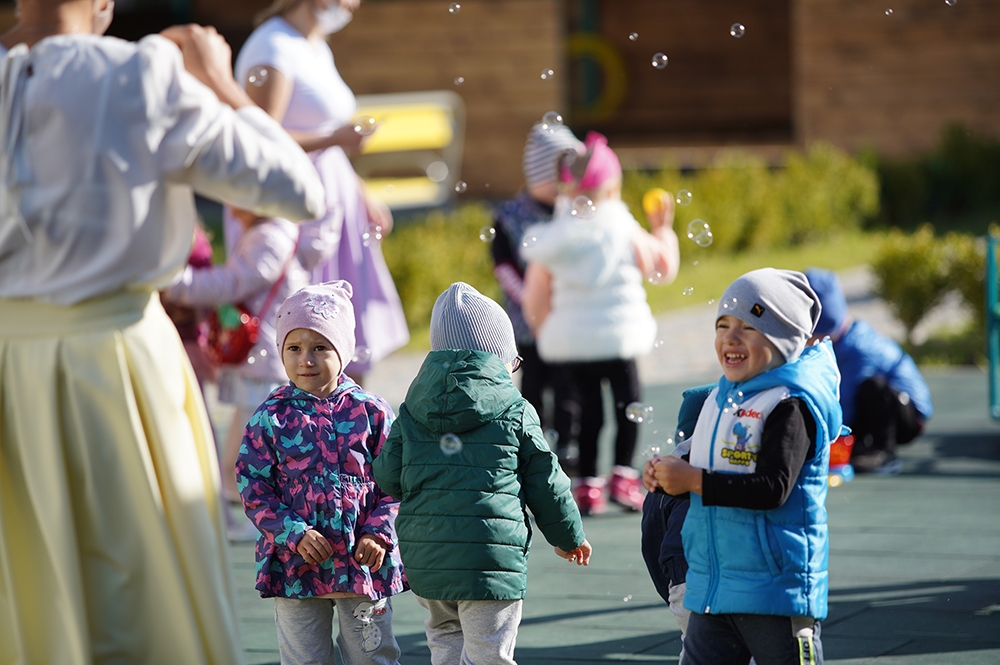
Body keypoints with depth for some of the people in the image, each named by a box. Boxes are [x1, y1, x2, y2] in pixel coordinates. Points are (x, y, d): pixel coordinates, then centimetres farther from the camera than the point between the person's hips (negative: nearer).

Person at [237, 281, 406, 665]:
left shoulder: (370, 412, -1)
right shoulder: (271, 417, -3)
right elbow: (253, 488, -4)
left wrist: (379, 533, -11)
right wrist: (294, 534, -15)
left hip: (363, 560, 0)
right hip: (296, 563, 0)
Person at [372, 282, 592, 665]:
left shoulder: (412, 412, 6)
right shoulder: (516, 413, -2)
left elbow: (387, 478, 5)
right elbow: (546, 484, 5)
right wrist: (568, 536, 21)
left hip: (424, 560, 4)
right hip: (490, 560, -4)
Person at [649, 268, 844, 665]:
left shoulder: (791, 405, -15)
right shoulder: (721, 399, 12)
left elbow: (773, 488, -25)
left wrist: (693, 480, -21)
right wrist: (670, 477, 2)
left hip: (777, 586, -8)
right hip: (710, 588, 8)